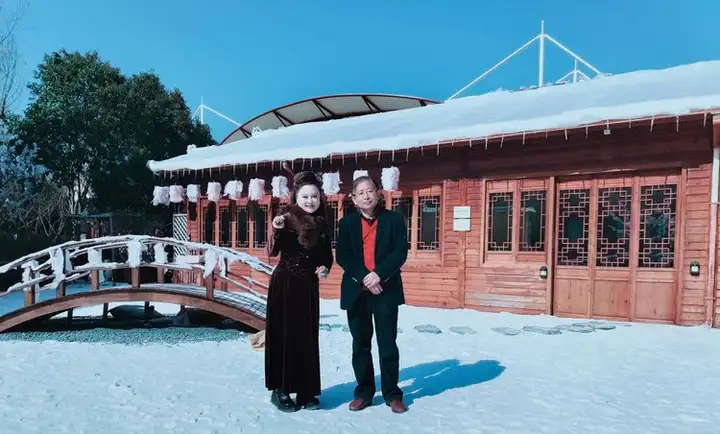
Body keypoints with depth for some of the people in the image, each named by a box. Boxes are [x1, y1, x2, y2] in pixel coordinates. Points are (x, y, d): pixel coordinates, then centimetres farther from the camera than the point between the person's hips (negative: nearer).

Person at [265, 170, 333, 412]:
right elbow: (272, 251, -23)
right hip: (285, 285, -5)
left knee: (307, 337, 9)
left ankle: (305, 391, 19)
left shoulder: (321, 224, 6)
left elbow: (327, 255, 17)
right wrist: (276, 231, -42)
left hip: (308, 286, 5)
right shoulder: (288, 220, -10)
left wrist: (325, 268, -4)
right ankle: (280, 390, 13)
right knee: (283, 335, 1)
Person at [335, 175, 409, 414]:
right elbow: (342, 256, -3)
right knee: (360, 344, 8)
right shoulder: (347, 223, 5)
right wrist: (363, 277, -15)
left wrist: (379, 274, -19)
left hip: (386, 290, -1)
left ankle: (392, 393, 16)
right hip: (356, 291, 2)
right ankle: (364, 392, 20)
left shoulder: (394, 219, 1)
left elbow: (400, 252, -6)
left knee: (387, 343, 4)